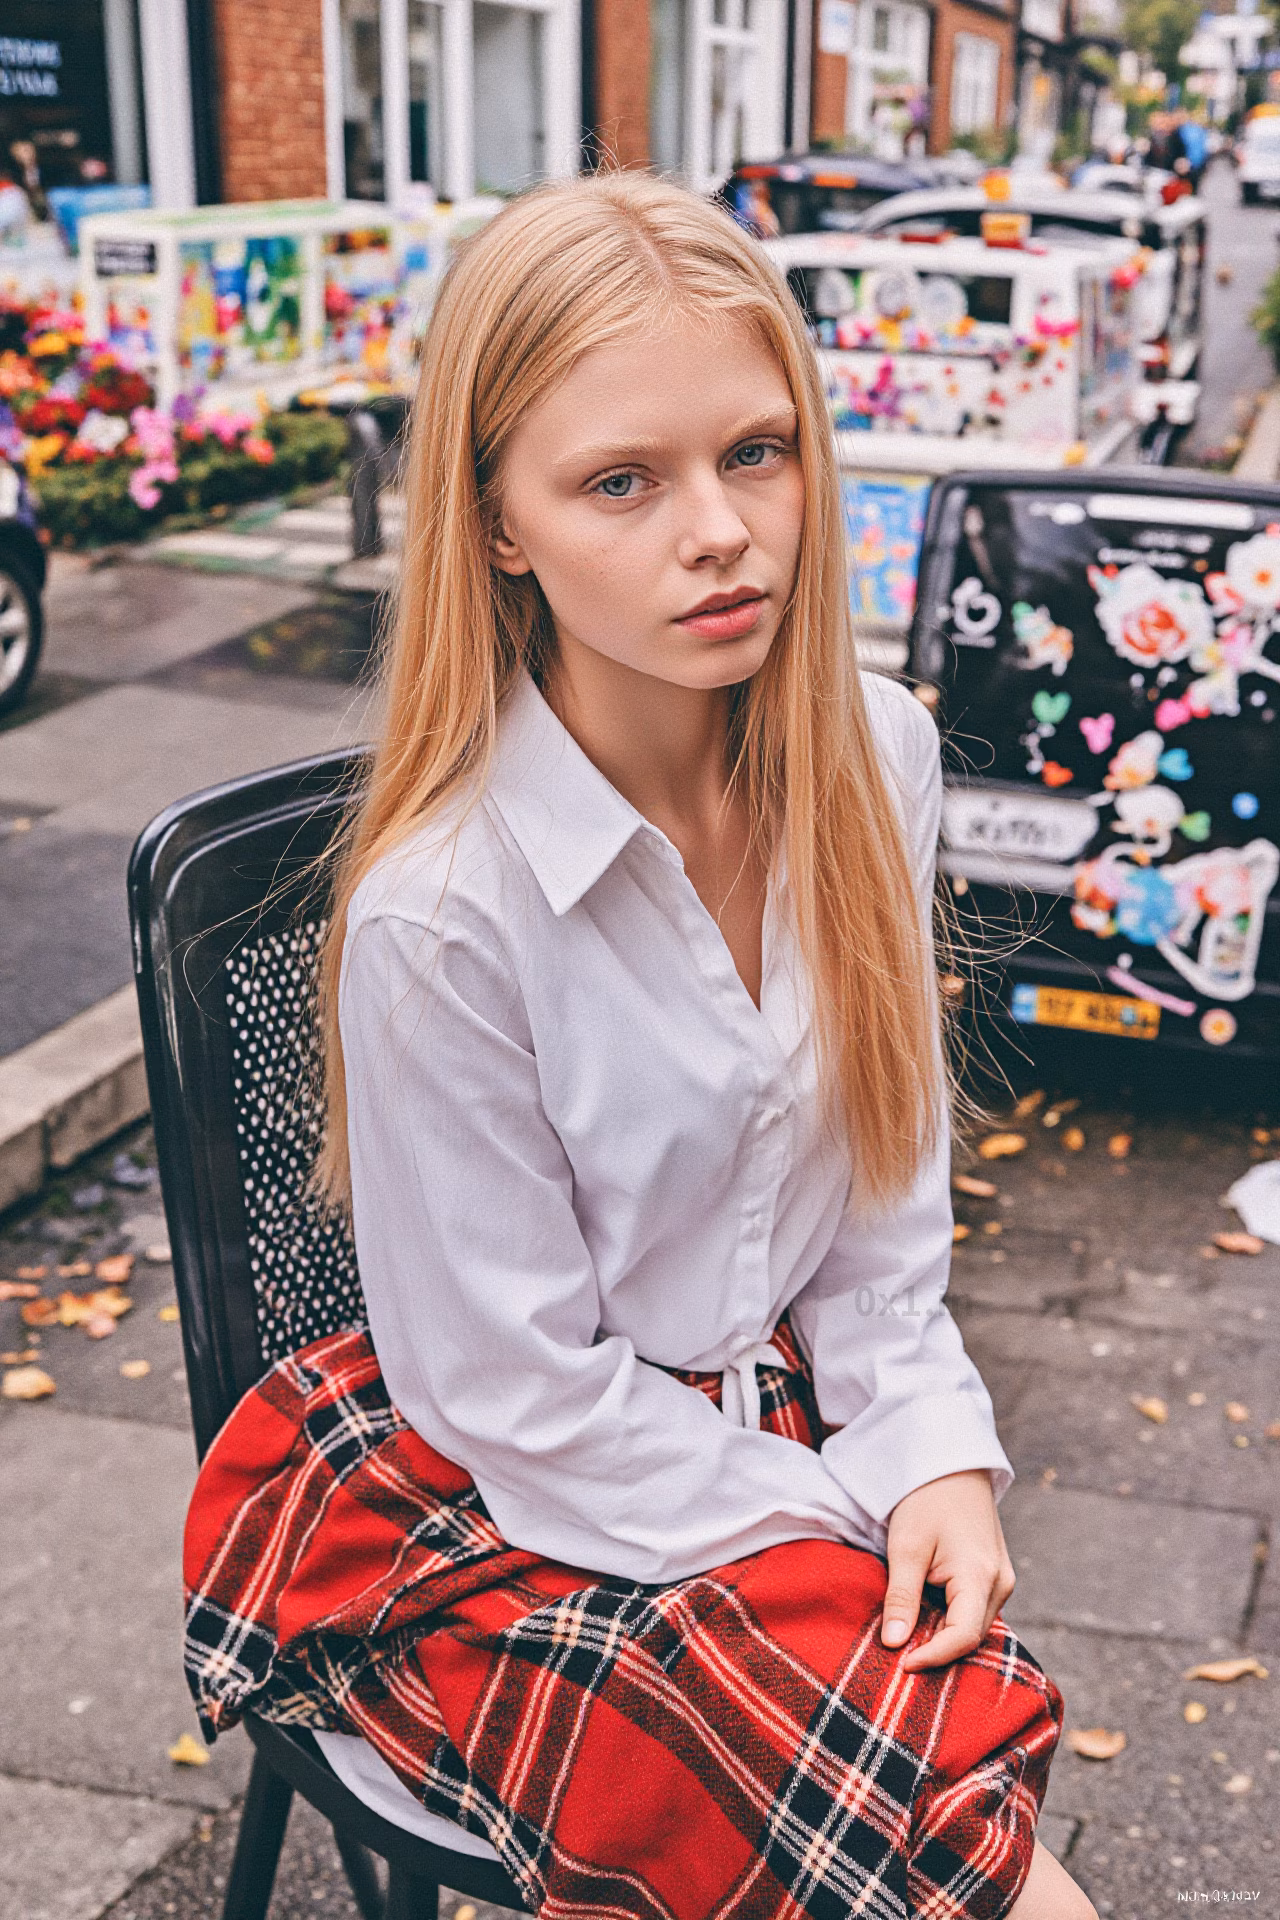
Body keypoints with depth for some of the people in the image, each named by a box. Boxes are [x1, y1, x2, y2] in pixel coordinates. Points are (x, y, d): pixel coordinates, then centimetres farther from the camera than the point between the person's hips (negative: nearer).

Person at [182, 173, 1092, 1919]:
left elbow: (890, 1175, 4)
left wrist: (935, 1455, -8)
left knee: (981, 1748, -17)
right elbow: (525, 1396, -15)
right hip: (504, 1499, -5)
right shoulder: (440, 912, -24)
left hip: (786, 1420, 5)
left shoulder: (876, 759, -7)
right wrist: (865, 1532, -13)